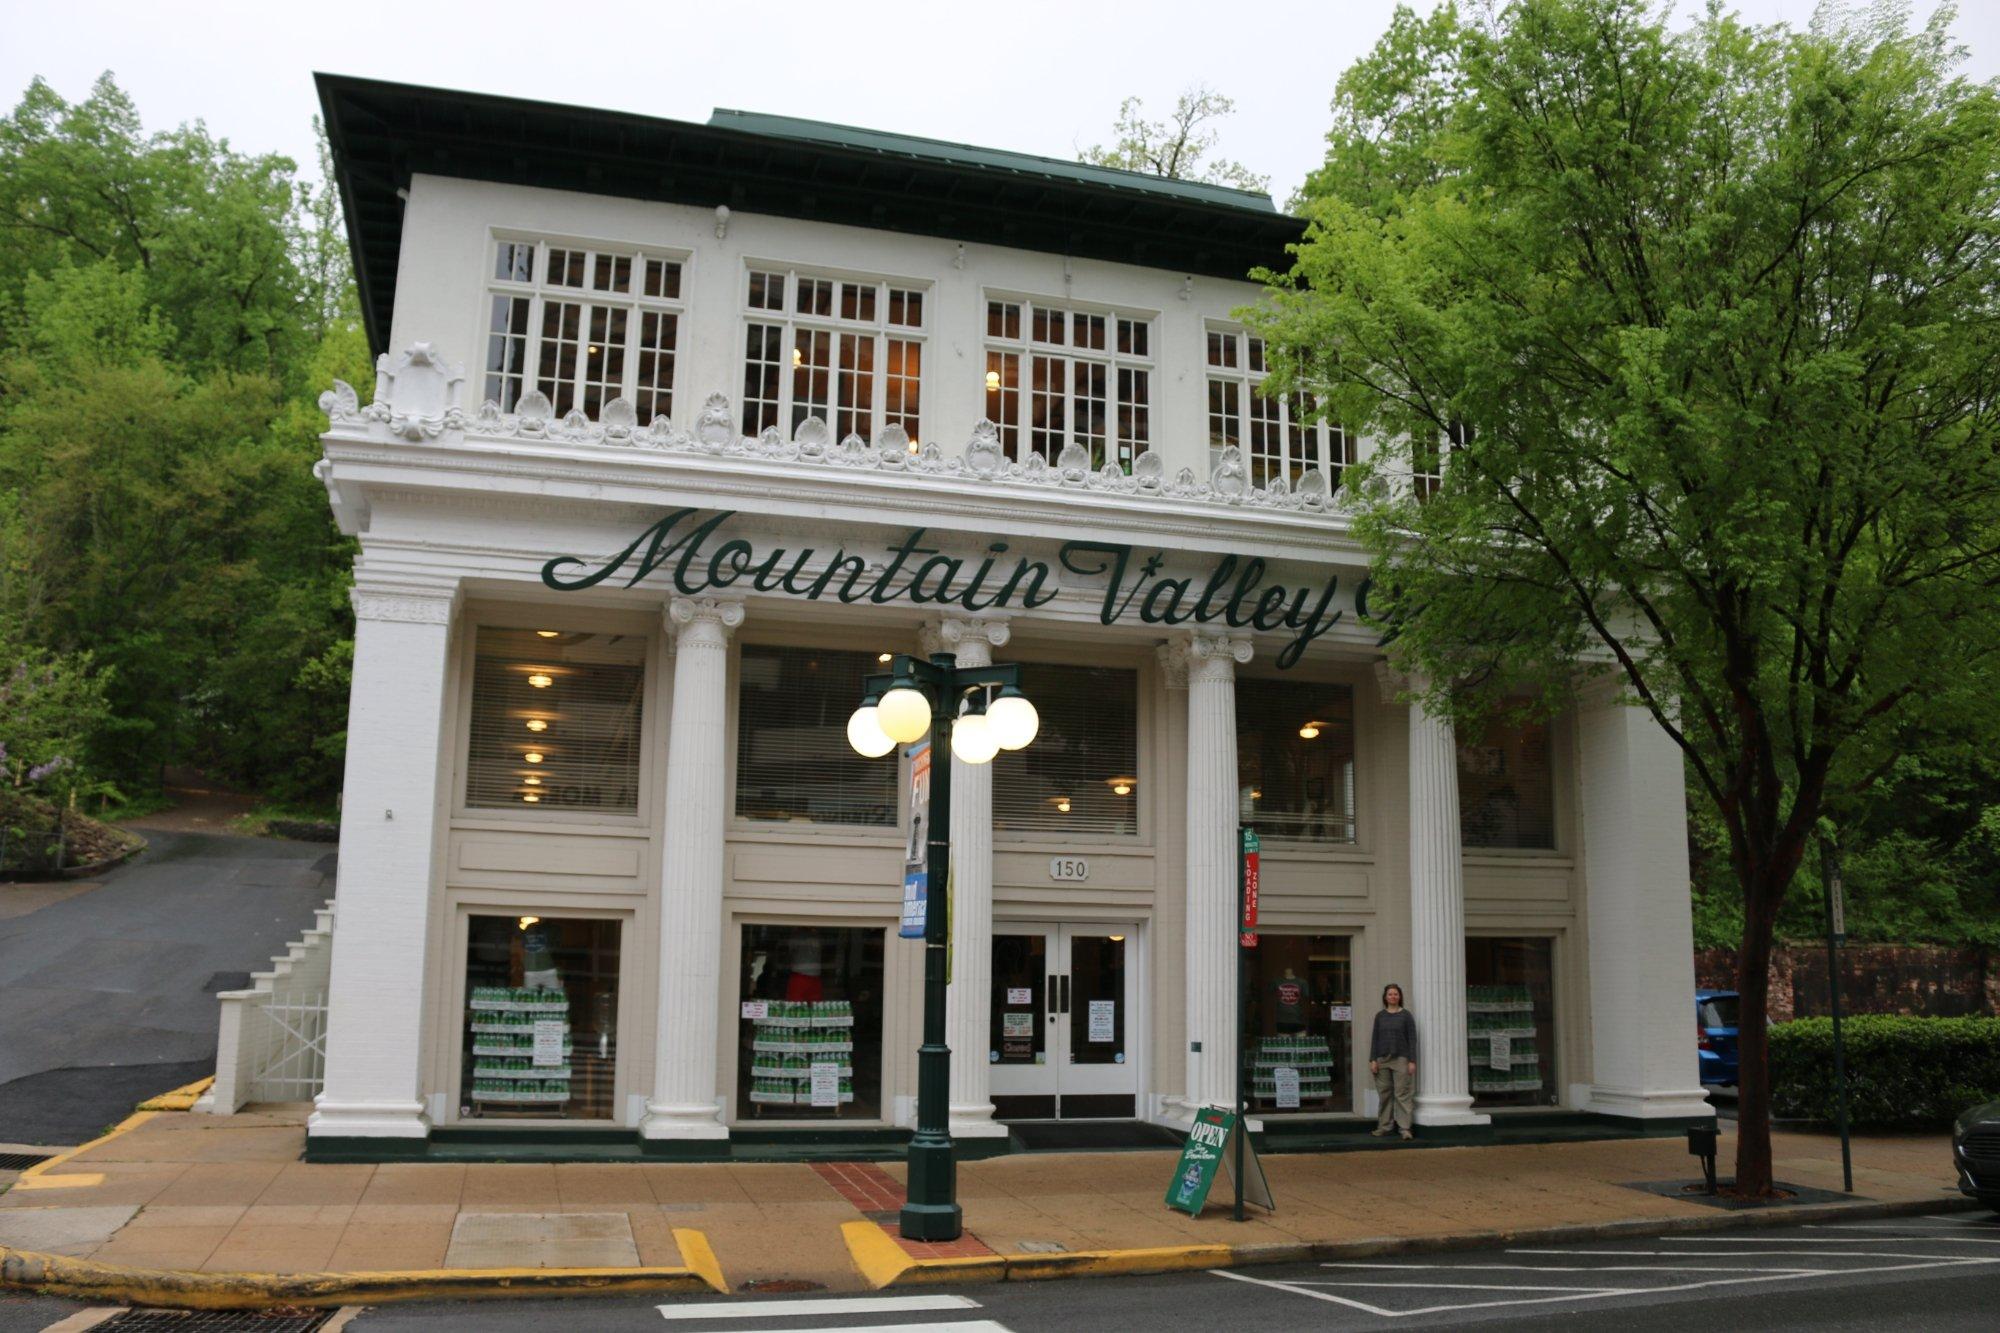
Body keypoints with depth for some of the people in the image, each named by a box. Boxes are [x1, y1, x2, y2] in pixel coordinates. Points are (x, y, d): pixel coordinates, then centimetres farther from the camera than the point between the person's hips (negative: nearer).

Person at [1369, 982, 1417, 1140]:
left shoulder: (1406, 1016, 3)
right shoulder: (1380, 1016, 10)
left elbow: (1412, 1039, 0)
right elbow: (1375, 1039, 10)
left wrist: (1412, 1061, -7)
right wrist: (1372, 1060, 1)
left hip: (1400, 1059, -3)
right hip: (1382, 1060, 3)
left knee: (1402, 1094, -7)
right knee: (1384, 1094, 5)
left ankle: (1405, 1128, -7)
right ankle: (1384, 1127, 12)